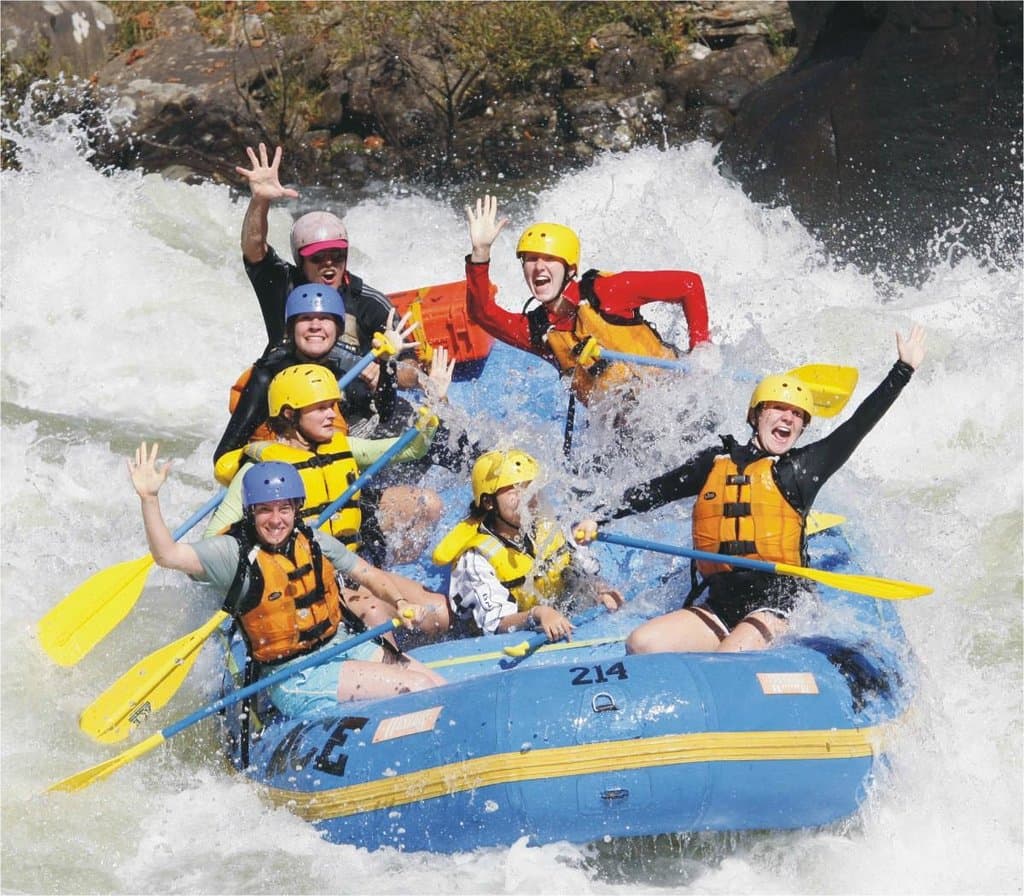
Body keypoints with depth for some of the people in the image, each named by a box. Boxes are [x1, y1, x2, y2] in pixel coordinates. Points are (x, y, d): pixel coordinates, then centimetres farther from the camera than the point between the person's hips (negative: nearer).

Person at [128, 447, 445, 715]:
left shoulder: (314, 542, 4)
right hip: (298, 679, -6)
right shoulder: (235, 552, -12)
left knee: (439, 686, -4)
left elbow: (369, 575, 14)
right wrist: (149, 499, -36)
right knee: (418, 688, -18)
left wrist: (399, 603, -5)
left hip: (346, 645, 6)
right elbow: (168, 555, -24)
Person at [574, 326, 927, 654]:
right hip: (718, 604, 4)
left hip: (776, 604, -4)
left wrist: (904, 370, 1)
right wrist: (600, 518, 12)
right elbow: (656, 491, 21)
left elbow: (857, 426, 3)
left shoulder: (802, 467, 8)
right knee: (641, 645, -15)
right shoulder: (715, 462, 16)